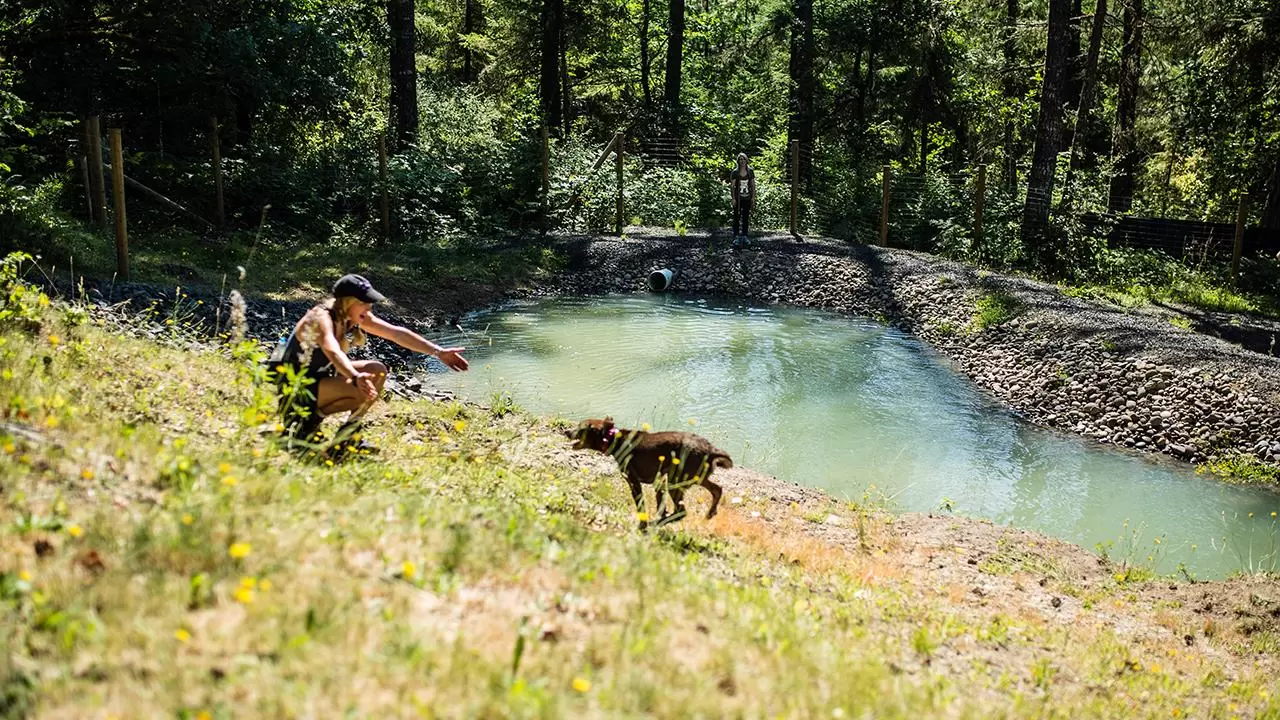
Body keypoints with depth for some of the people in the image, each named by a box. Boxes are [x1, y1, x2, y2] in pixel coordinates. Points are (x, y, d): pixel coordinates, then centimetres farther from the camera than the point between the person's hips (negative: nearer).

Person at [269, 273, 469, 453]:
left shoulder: (357, 317, -3)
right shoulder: (322, 319, -27)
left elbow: (397, 333, -4)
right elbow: (332, 351, -47)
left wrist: (439, 352, -9)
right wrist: (356, 377, -65)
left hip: (320, 375, 9)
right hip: (293, 386, -9)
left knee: (377, 371, -3)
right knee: (365, 391, -26)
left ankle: (350, 435, 2)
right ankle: (306, 420, -8)